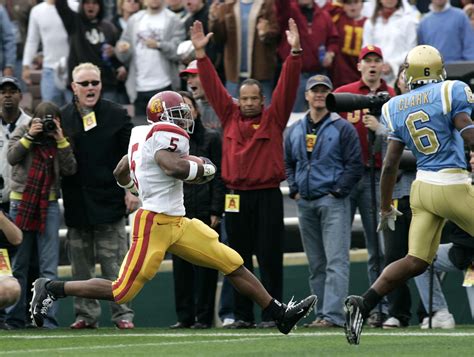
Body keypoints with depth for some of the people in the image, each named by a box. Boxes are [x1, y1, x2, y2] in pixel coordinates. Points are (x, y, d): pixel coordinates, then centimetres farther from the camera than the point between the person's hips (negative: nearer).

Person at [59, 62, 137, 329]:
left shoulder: (116, 115, 1)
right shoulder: (63, 118, 8)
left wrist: (132, 190, -6)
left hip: (109, 200, -3)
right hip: (76, 204, 3)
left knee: (114, 263, -3)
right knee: (81, 264, 7)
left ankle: (123, 314, 1)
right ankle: (86, 313, 14)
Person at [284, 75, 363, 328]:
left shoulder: (343, 128, -1)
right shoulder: (294, 131, 15)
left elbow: (355, 165, -5)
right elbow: (288, 164, 23)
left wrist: (337, 192, -10)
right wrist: (294, 190, 8)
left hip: (333, 202, -6)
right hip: (305, 203, 6)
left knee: (336, 261, -13)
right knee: (315, 265, 9)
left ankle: (333, 315, -20)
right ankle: (321, 314, 12)